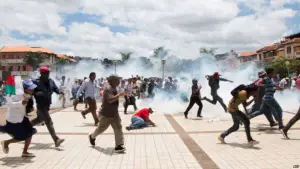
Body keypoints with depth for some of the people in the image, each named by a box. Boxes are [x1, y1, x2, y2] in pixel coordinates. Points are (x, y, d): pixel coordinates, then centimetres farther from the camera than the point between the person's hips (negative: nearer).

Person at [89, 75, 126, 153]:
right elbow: (110, 99, -36)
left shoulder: (113, 88, 7)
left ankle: (119, 146, -1)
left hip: (114, 113, 8)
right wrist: (119, 94, -31)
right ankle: (92, 137, 43)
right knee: (101, 128, 14)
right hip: (106, 114, -8)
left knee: (118, 129, -3)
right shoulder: (108, 88, -24)